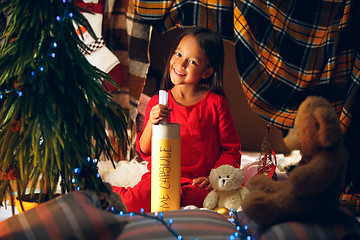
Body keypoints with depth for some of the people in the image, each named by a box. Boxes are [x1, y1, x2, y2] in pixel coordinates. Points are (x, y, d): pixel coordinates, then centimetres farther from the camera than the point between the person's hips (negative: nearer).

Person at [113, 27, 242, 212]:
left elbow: (231, 150, 6)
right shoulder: (157, 103, 8)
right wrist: (151, 124, -14)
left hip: (198, 182, 0)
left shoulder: (216, 103, 3)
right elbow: (145, 151, 5)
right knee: (134, 203, -33)